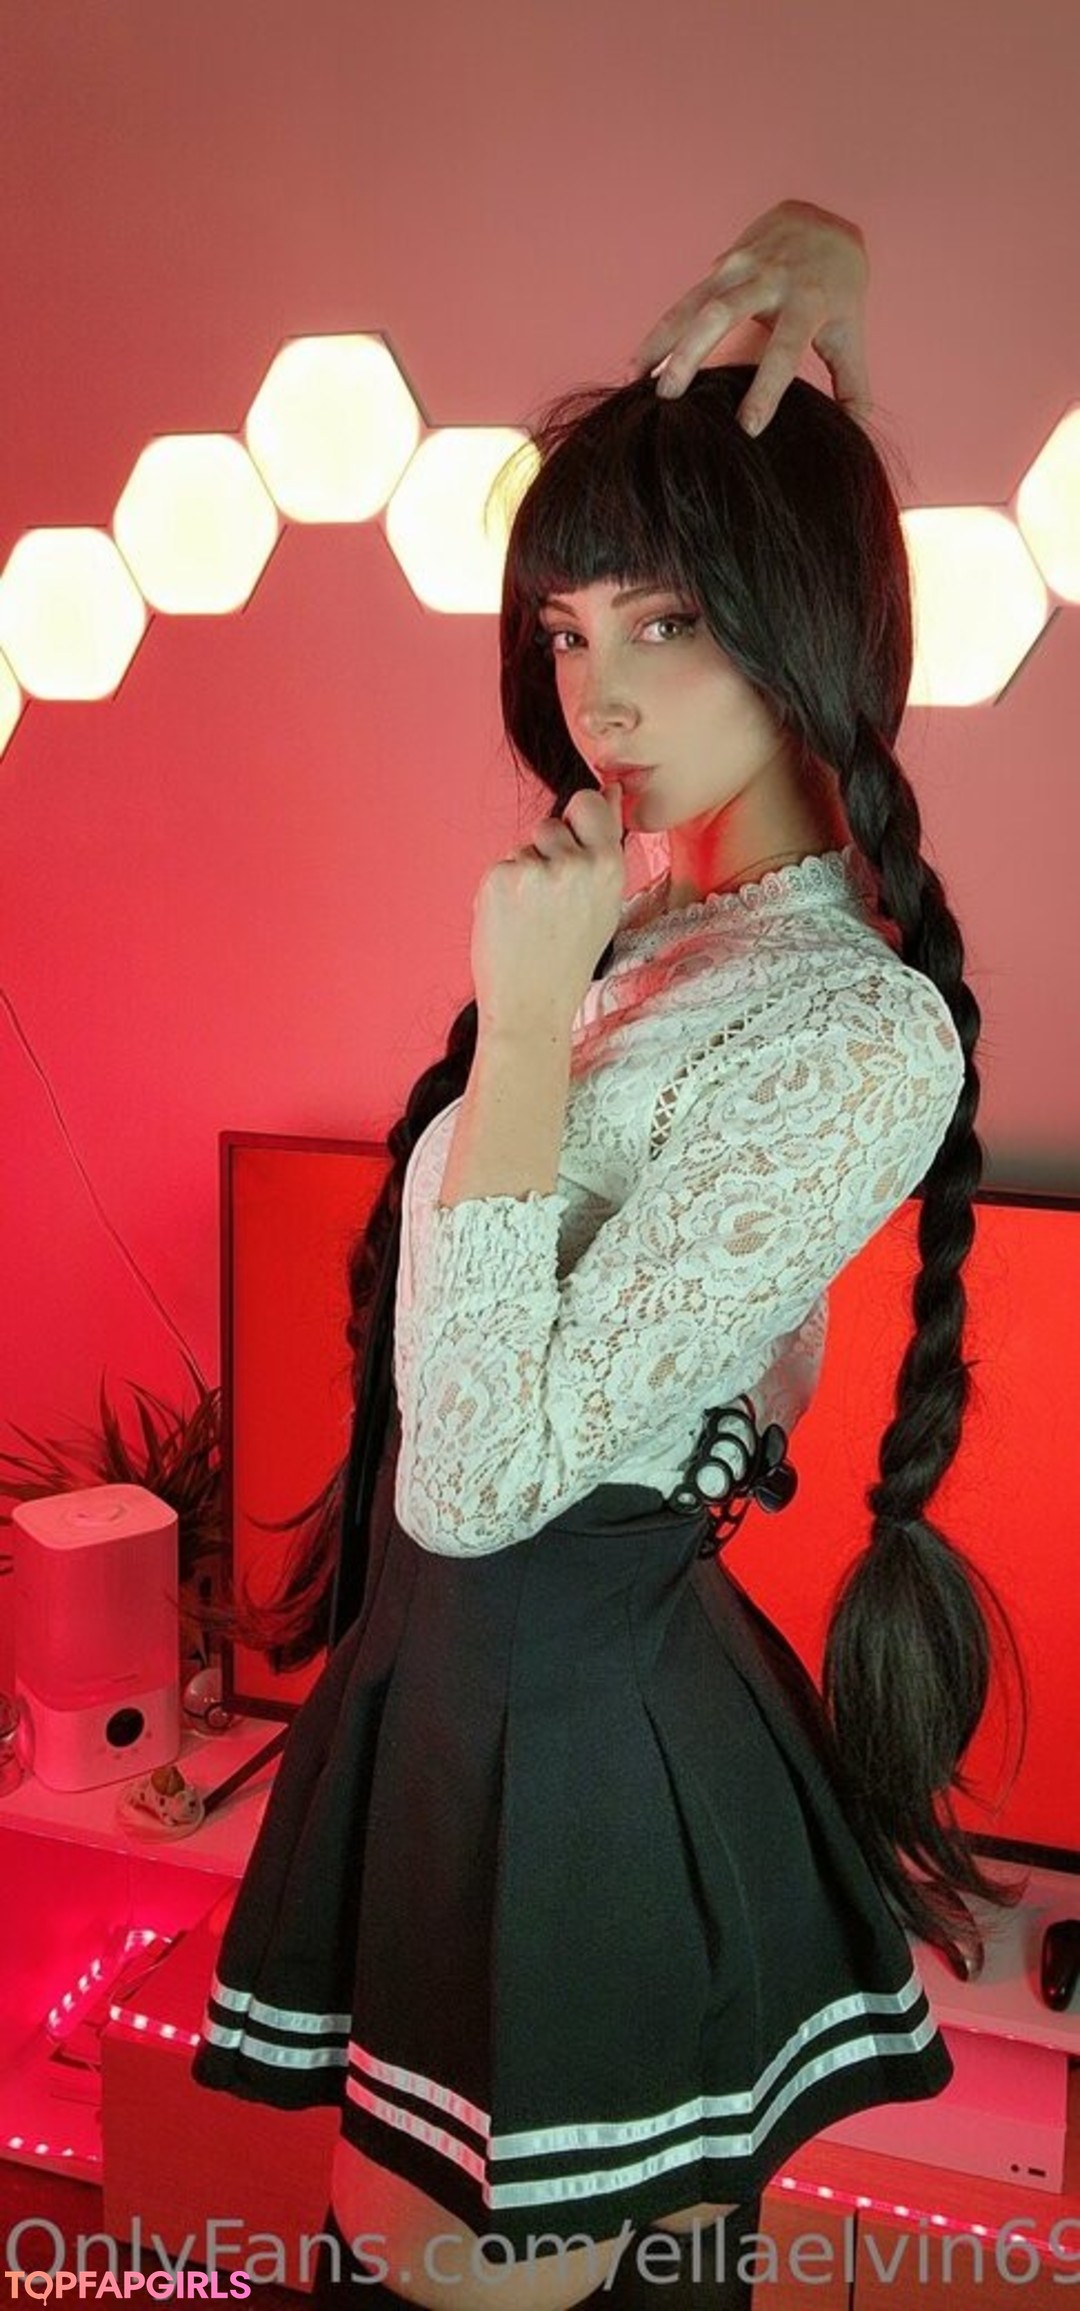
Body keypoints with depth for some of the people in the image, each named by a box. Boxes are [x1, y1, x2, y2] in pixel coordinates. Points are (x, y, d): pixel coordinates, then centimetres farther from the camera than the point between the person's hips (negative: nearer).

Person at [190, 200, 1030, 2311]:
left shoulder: (861, 1036, -23)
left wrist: (524, 1017, -23)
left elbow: (479, 1474, -26)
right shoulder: (671, 919, 1)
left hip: (577, 1723, -8)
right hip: (471, 1675, 8)